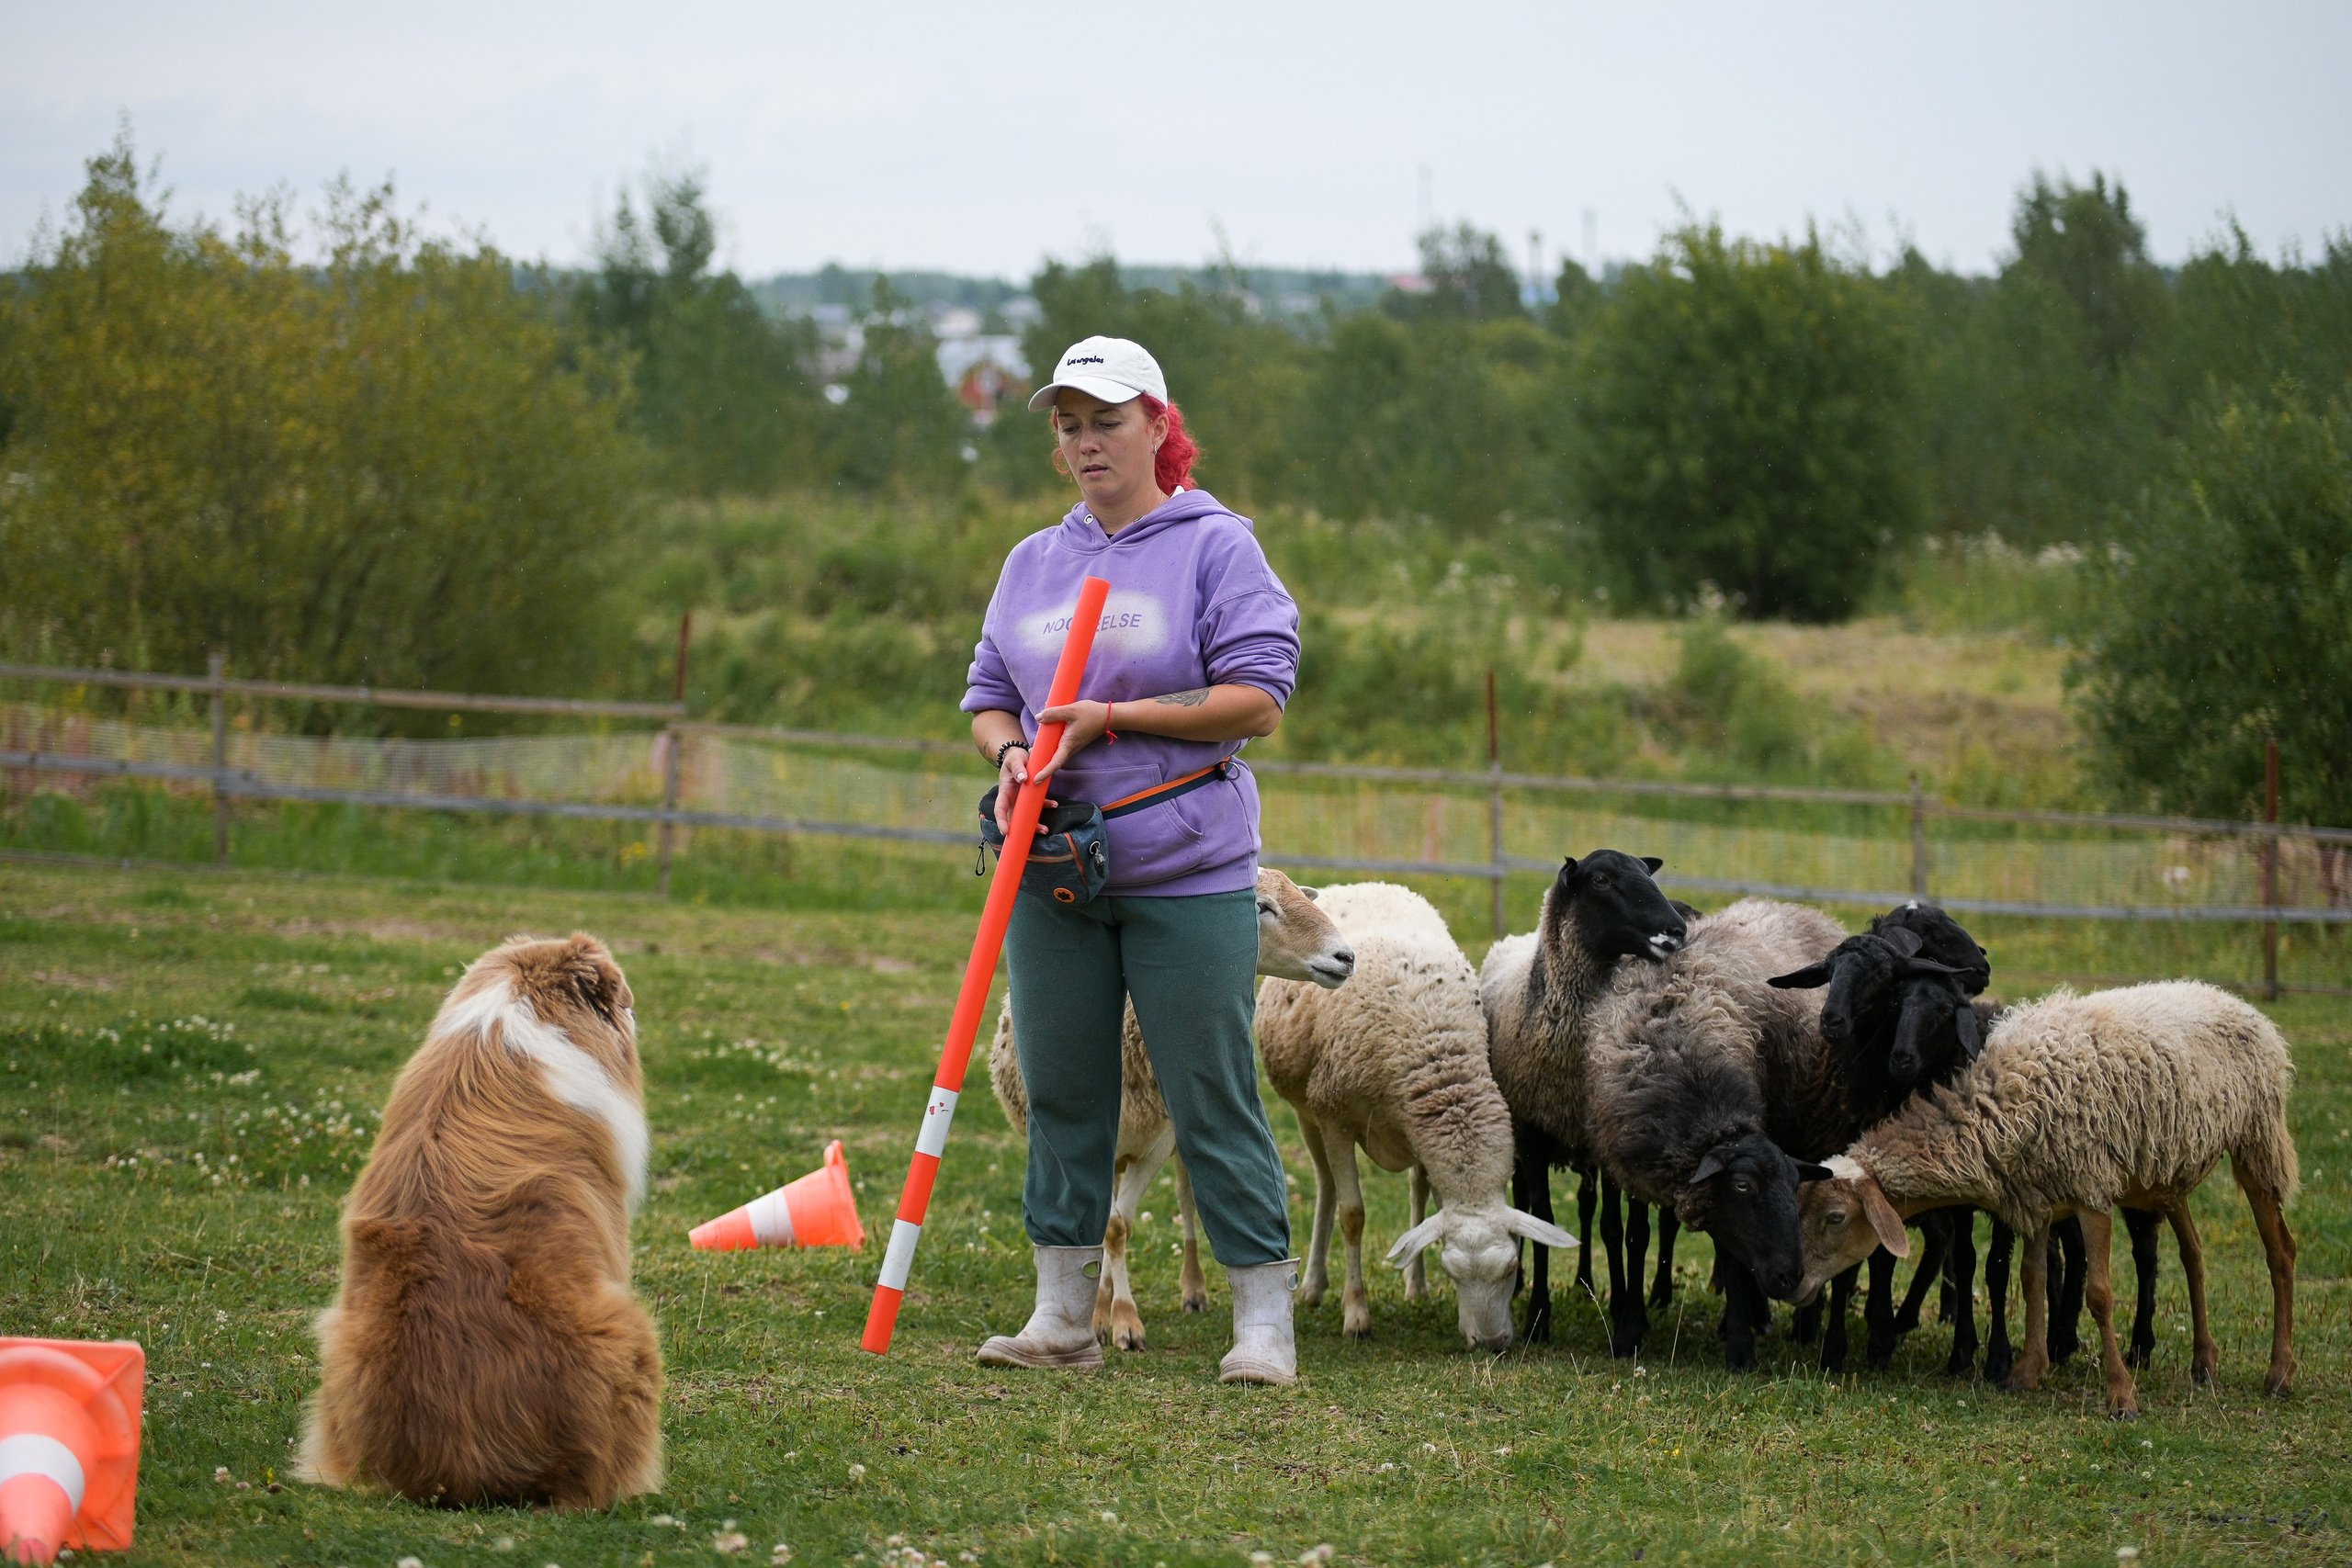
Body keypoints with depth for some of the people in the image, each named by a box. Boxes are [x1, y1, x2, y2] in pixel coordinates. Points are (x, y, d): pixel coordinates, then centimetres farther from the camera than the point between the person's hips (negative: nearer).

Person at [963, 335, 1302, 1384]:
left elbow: (1259, 700, -10)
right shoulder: (1032, 562, 15)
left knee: (1215, 1101, -5)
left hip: (1189, 875, -5)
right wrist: (1011, 754, -5)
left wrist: (1111, 720, -14)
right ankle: (1062, 1315, 14)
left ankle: (1263, 1322, -1)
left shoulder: (1216, 546, -2)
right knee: (1060, 1093, 7)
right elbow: (989, 697, 18)